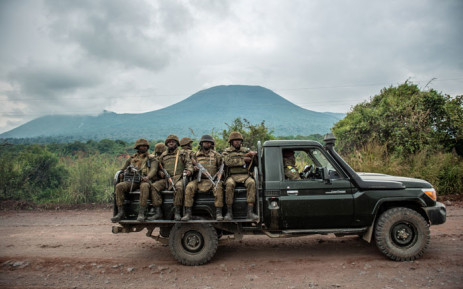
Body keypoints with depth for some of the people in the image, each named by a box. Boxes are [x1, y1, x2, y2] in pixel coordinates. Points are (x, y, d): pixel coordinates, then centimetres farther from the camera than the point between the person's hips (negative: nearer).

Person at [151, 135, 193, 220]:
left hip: (178, 178, -4)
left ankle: (177, 212, -29)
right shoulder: (163, 155, 23)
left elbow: (188, 163, 5)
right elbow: (159, 167, 29)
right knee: (154, 186, -22)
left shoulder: (182, 153, 14)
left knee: (179, 187, -37)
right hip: (166, 179, 4)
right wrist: (161, 172, 6)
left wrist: (189, 170, -16)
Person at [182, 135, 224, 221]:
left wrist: (219, 174, -6)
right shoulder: (196, 155, 15)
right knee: (189, 187, -27)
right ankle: (188, 213, -23)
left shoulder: (216, 155, 13)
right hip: (199, 180, 1)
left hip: (212, 180, -1)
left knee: (218, 188, -33)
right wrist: (194, 168, -2)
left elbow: (221, 167, 14)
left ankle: (218, 213, -30)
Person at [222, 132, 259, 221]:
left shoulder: (246, 150, 21)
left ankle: (250, 212, -35)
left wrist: (253, 154, -12)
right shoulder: (227, 151, 15)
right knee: (229, 184, -35)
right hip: (232, 176, -1)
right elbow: (228, 161, -7)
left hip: (245, 176, 2)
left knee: (251, 183, -32)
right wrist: (243, 160, -7)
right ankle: (229, 212, -26)